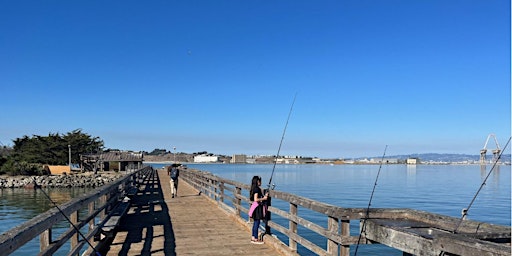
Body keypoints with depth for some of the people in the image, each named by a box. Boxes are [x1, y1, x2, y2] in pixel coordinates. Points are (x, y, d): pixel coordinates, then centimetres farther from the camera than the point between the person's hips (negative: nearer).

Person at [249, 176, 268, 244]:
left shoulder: (255, 189, 12)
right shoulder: (257, 189, -18)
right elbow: (256, 199, -24)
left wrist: (264, 196, 10)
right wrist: (263, 198, -13)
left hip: (257, 207, 10)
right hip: (257, 207, -10)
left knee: (255, 223, 15)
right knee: (257, 223, -3)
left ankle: (253, 238, 21)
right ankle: (255, 239, 3)